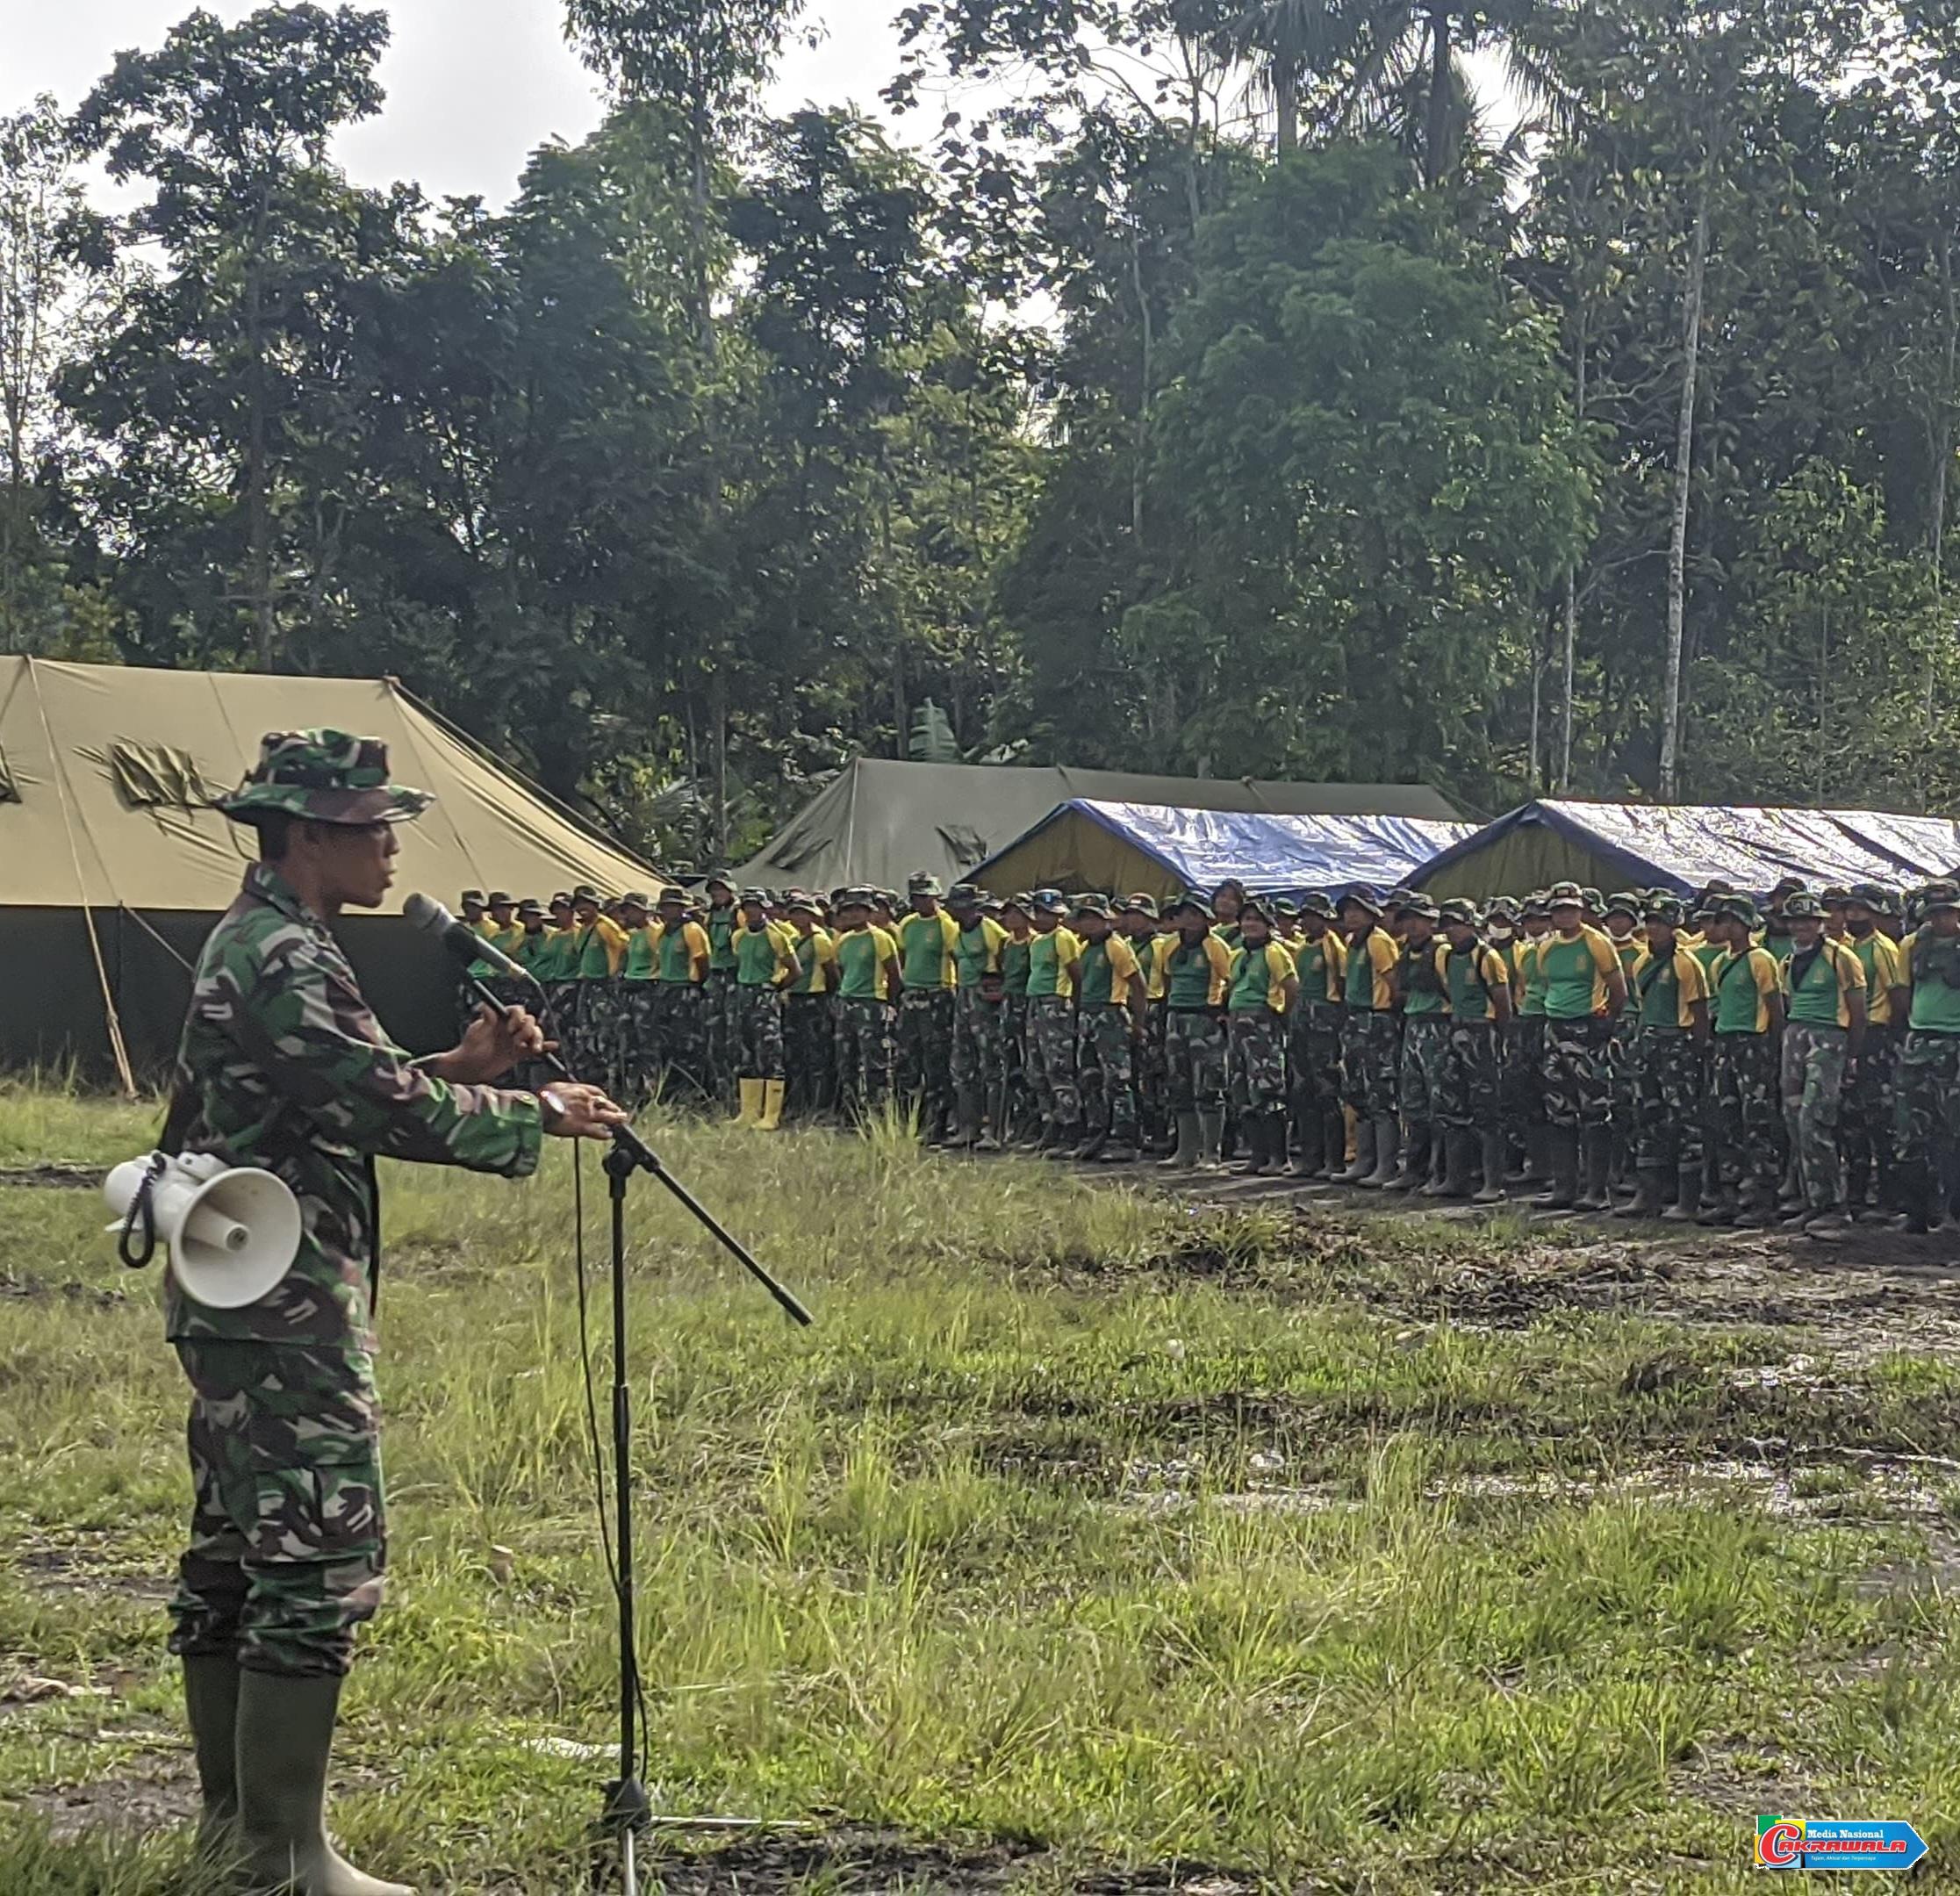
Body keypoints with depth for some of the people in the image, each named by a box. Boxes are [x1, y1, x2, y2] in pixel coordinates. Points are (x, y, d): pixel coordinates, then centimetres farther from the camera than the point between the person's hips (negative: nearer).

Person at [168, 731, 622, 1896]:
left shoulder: (257, 944, 16)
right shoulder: (284, 960, -17)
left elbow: (342, 1093, 20)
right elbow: (386, 1108, -22)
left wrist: (464, 1067, 7)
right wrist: (538, 1115, -10)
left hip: (237, 1298, 11)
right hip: (286, 1307, -11)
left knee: (235, 1552, 15)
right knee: (320, 1561, -9)